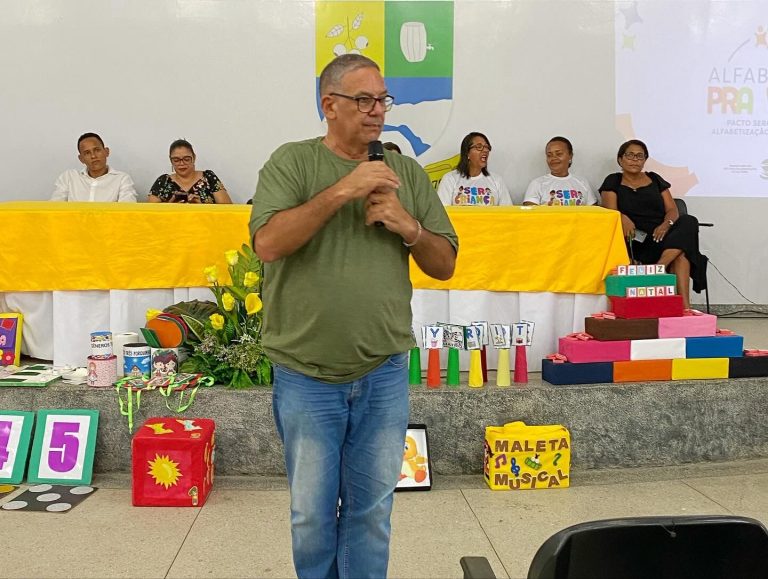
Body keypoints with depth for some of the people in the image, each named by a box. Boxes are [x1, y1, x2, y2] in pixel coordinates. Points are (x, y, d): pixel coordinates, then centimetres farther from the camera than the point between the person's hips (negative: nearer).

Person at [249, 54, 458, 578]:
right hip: (307, 377, -2)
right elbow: (268, 243, -17)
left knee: (372, 510, 14)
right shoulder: (293, 162, -2)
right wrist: (343, 190, -20)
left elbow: (445, 264, 10)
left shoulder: (408, 173, 8)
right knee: (312, 514, 12)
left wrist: (408, 227, -10)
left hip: (385, 376, 3)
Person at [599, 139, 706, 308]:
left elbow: (673, 210, 11)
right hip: (635, 239, -2)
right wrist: (623, 219, -30)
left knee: (689, 222, -28)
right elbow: (610, 210, -4)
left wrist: (666, 224, -15)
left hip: (660, 234, 2)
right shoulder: (613, 182, 13)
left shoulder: (655, 180, 21)